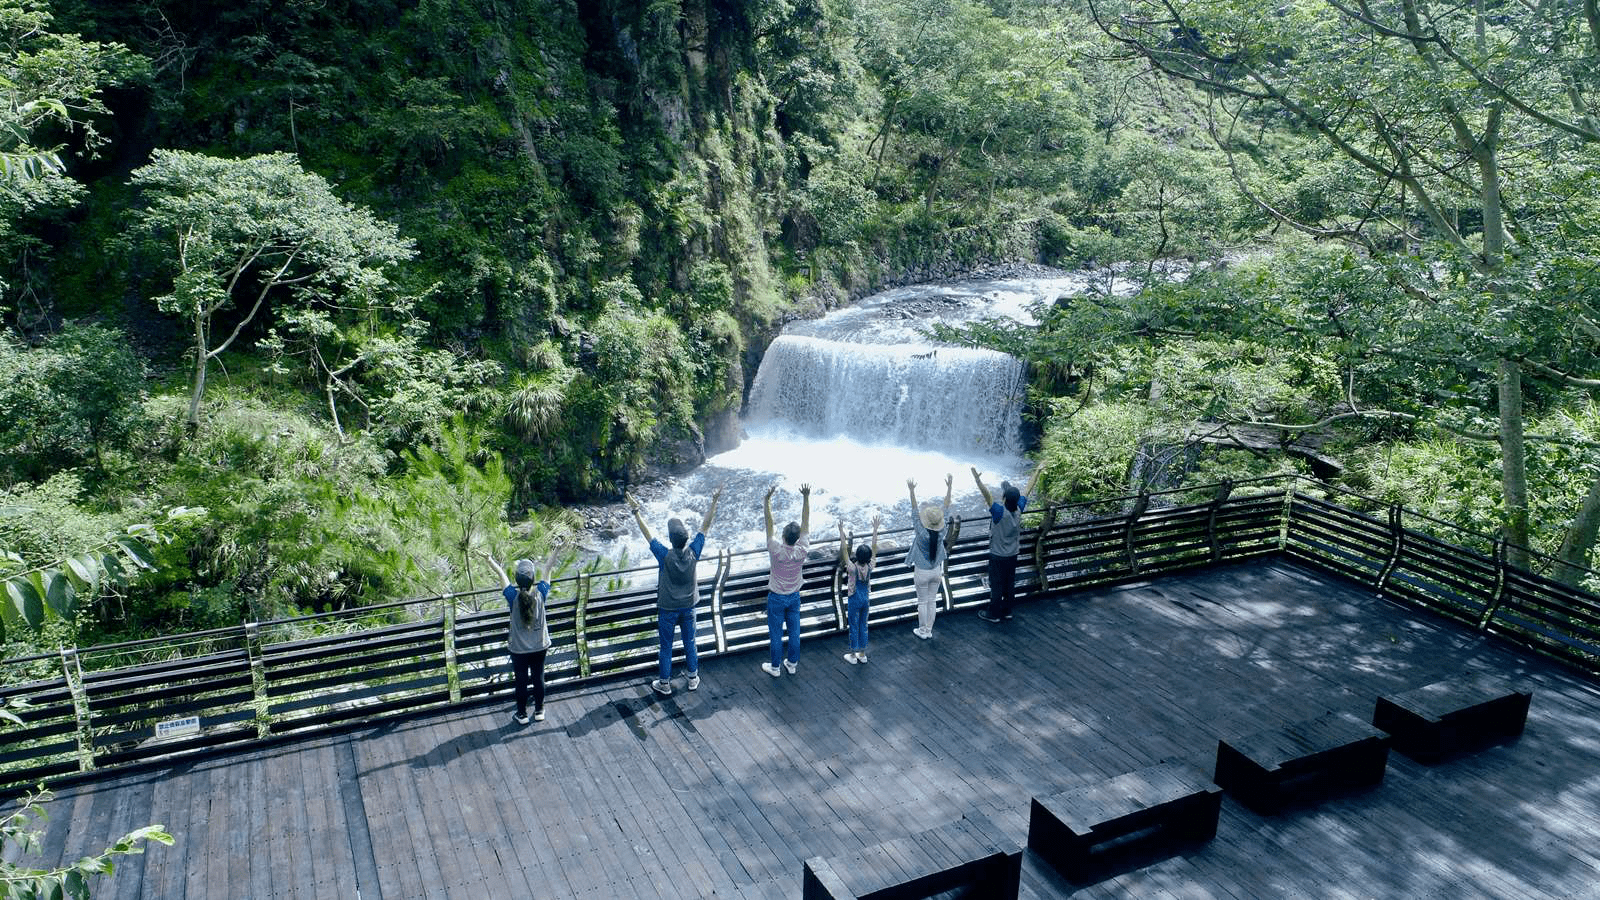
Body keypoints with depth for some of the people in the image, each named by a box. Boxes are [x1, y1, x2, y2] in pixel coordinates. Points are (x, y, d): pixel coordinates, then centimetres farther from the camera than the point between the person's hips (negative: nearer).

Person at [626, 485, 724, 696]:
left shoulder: (665, 556, -27)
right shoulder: (693, 552, -19)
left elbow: (646, 532, -21)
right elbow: (705, 526, -12)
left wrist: (636, 510, -16)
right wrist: (714, 502, -7)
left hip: (668, 609, -3)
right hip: (688, 607, 3)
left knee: (666, 648, 12)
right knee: (690, 643, 20)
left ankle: (665, 684, 26)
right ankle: (693, 679, 33)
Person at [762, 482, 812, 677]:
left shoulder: (777, 551, -29)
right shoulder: (802, 550, -21)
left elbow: (769, 525, -28)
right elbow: (806, 522, -17)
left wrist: (767, 500, -30)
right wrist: (806, 498, -18)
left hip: (776, 598, -3)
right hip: (794, 596, 3)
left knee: (776, 633, 11)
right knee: (794, 631, 17)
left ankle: (775, 667, 24)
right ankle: (792, 663, 32)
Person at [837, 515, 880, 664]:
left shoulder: (853, 568, -25)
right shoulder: (870, 567, -14)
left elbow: (844, 551, -29)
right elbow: (874, 549, -7)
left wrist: (841, 533, -31)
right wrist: (875, 529, -6)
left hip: (855, 600, -5)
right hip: (865, 599, 5)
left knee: (854, 628, 8)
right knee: (863, 626, 17)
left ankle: (853, 656, 20)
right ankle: (862, 654, 27)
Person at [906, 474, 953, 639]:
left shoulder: (922, 533, -27)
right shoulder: (941, 533, -17)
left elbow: (915, 512, -29)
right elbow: (946, 509, -14)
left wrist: (912, 491, -33)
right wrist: (949, 487, -13)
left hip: (922, 572, -4)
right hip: (936, 571, 4)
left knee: (923, 602, 12)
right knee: (932, 601, 16)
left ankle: (922, 631, 23)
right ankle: (929, 630, 27)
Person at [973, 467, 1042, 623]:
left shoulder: (1000, 512, -28)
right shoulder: (1019, 509, -11)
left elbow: (987, 496, -43)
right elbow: (1028, 489, 0)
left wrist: (977, 479, -54)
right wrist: (1037, 473, 11)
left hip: (998, 556, -6)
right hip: (1012, 555, 6)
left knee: (996, 585, 7)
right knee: (1010, 584, 18)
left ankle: (994, 613, 19)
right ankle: (1007, 610, 31)